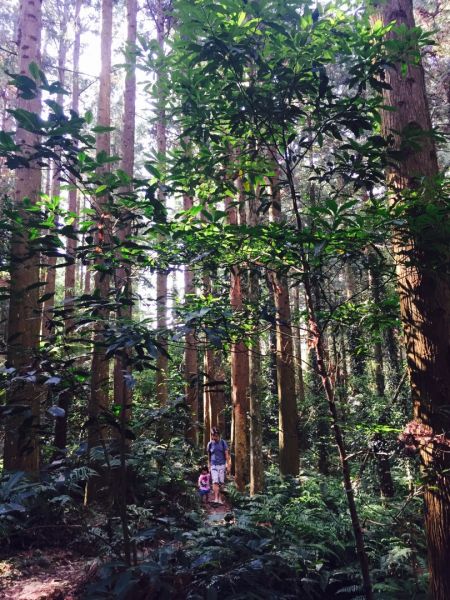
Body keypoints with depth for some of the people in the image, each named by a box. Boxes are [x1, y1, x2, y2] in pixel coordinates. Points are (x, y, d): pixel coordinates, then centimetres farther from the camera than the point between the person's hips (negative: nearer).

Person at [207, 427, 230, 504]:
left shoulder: (223, 443, -1)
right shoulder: (210, 444, 2)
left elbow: (227, 455, 1)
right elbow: (209, 456, 11)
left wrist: (228, 466, -3)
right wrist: (209, 467, 12)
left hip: (222, 465, 0)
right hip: (214, 466, 0)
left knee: (220, 483, 1)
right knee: (215, 482, -13)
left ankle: (219, 498, 14)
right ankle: (216, 498, -18)